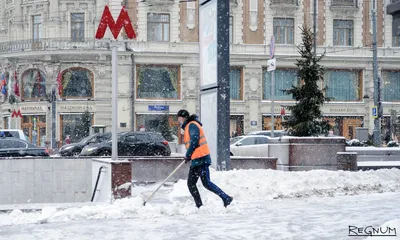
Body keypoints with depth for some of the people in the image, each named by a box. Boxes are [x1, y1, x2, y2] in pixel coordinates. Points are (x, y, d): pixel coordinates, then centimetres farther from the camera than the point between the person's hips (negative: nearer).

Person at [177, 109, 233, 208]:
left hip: (201, 159, -10)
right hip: (195, 160, 10)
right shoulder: (187, 127, 21)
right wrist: (188, 156, 16)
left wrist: (188, 155, -12)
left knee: (206, 183, -12)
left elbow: (194, 141, -19)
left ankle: (226, 198, -7)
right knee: (191, 183, 8)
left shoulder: (192, 125, -10)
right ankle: (199, 206, 10)